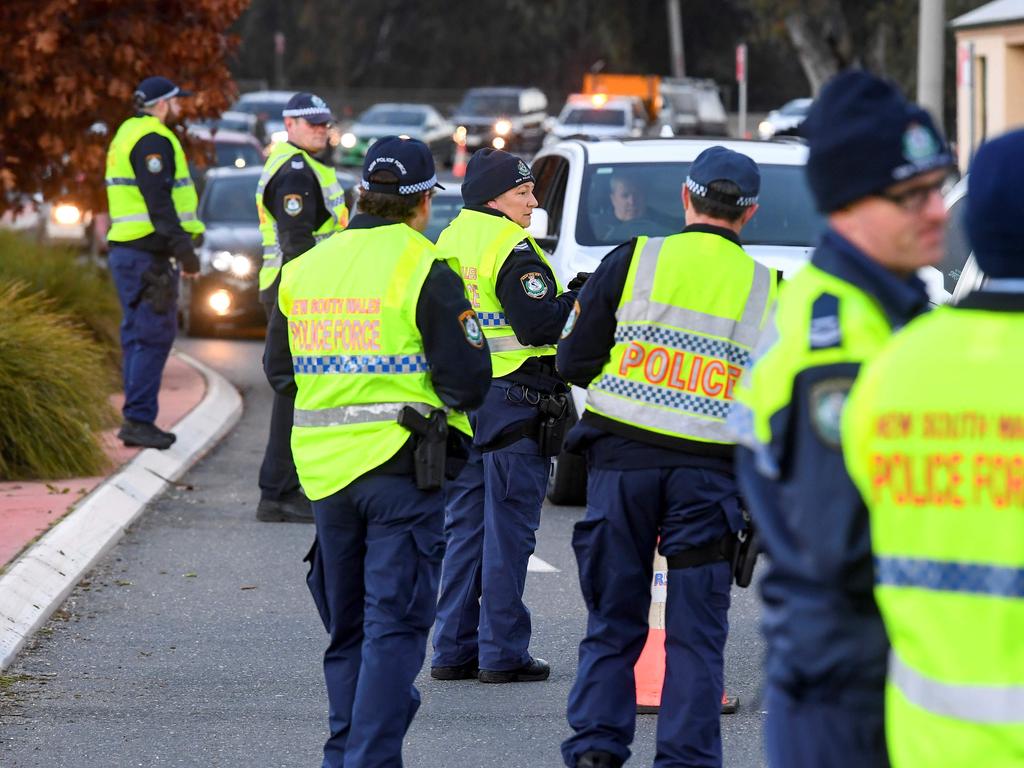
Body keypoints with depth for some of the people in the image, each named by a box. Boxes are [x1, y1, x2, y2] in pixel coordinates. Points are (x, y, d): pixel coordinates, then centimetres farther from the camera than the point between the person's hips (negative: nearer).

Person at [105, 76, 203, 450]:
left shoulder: (128, 135, 20)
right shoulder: (153, 140, -13)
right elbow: (158, 200, -21)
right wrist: (181, 245, -23)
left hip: (126, 249, 11)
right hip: (149, 254, -11)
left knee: (137, 336, 12)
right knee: (154, 337, -9)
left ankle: (137, 420, 14)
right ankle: (138, 419, -12)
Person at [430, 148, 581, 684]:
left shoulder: (448, 242, 13)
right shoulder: (512, 248, -14)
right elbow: (537, 326, -20)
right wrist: (580, 299, -8)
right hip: (513, 399, -8)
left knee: (464, 525, 12)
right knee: (507, 530, -3)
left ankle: (453, 649, 12)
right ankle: (502, 653, -1)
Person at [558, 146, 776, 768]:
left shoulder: (631, 262, 0)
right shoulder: (768, 289, 4)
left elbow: (573, 360, 3)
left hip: (622, 460, 0)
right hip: (711, 472, 0)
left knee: (614, 621, 10)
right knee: (696, 633, 5)